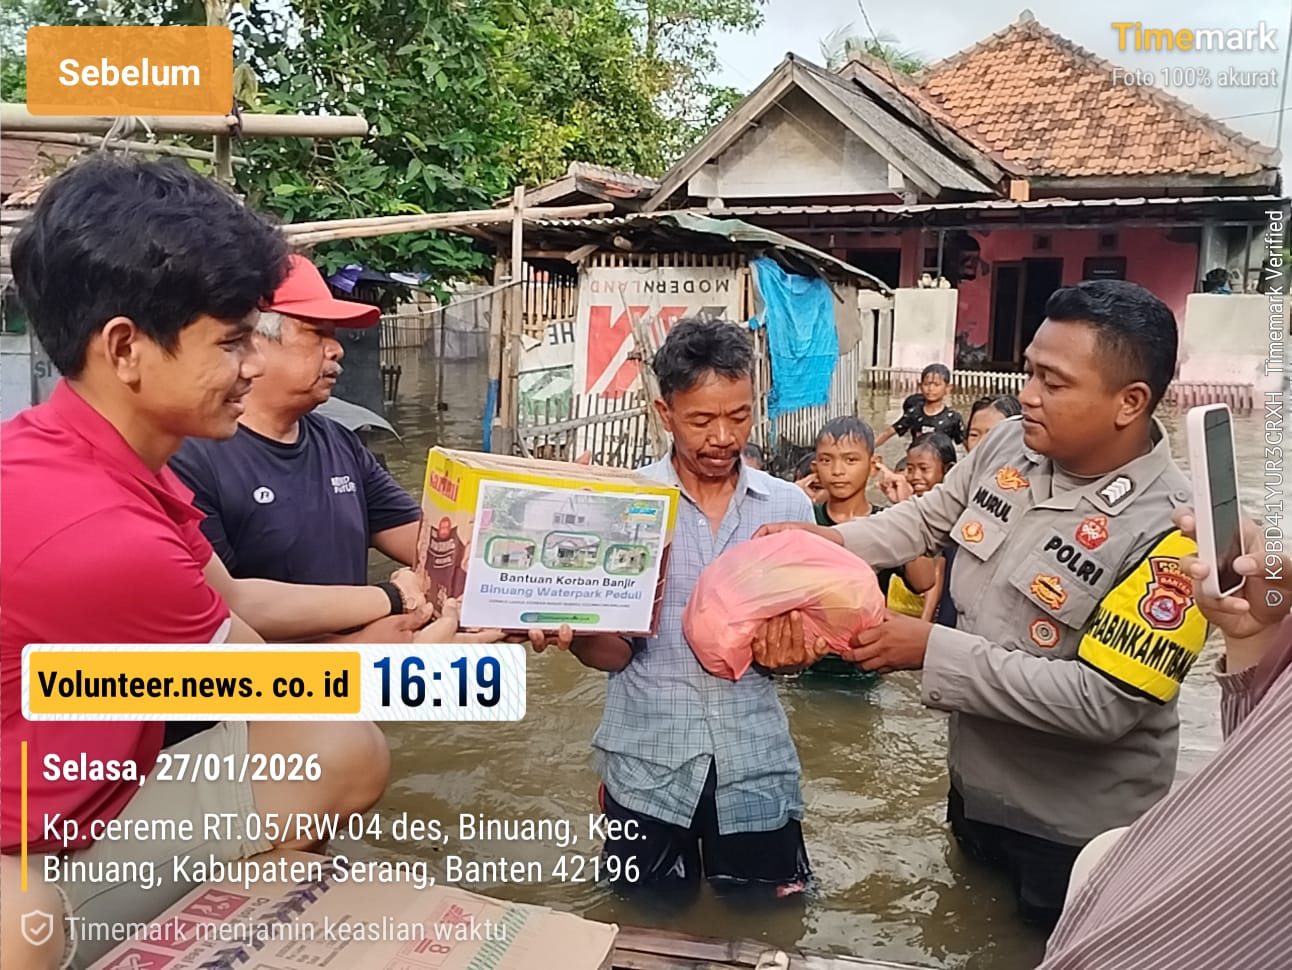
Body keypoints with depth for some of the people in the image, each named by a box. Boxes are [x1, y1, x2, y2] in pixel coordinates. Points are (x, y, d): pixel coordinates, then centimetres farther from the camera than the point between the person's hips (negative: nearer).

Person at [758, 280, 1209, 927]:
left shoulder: (1170, 532, -29)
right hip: (974, 786, 6)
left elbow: (1101, 703, -30)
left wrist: (929, 649, -30)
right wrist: (833, 540, -8)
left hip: (1076, 833, -6)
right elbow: (930, 516, 8)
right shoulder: (1011, 445, -10)